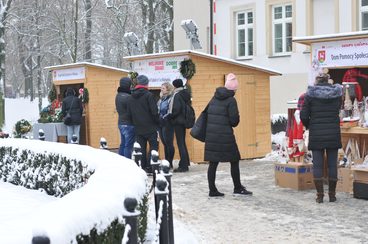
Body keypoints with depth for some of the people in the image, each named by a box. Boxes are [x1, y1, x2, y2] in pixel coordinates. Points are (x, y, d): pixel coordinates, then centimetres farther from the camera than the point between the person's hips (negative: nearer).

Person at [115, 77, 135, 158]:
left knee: (122, 144, 14)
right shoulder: (128, 97, -20)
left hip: (121, 123, 9)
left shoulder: (118, 96, 10)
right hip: (128, 124, -9)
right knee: (128, 146, -5)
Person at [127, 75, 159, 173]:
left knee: (141, 149, 9)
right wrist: (157, 122, -3)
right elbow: (154, 112, -15)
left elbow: (129, 115, 10)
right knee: (153, 146, 2)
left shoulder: (131, 98, 8)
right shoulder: (148, 95, -11)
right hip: (150, 128, -5)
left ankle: (142, 167, 9)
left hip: (138, 129, 5)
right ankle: (150, 167, -4)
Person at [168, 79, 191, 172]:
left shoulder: (177, 95, -16)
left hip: (178, 121, -9)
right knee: (182, 142, 17)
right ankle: (185, 163, 24)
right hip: (184, 121, 9)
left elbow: (176, 110, -21)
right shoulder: (186, 94, 10)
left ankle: (183, 165, -4)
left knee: (180, 143, -5)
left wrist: (169, 116, -6)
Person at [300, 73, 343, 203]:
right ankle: (332, 195, 12)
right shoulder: (337, 93, 3)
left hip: (316, 135, -2)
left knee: (317, 164, 3)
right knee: (332, 164, 8)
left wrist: (308, 126, 14)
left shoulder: (310, 94, -4)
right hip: (333, 134, 2)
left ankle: (320, 195, 3)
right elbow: (338, 111, 10)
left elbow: (303, 115, -4)